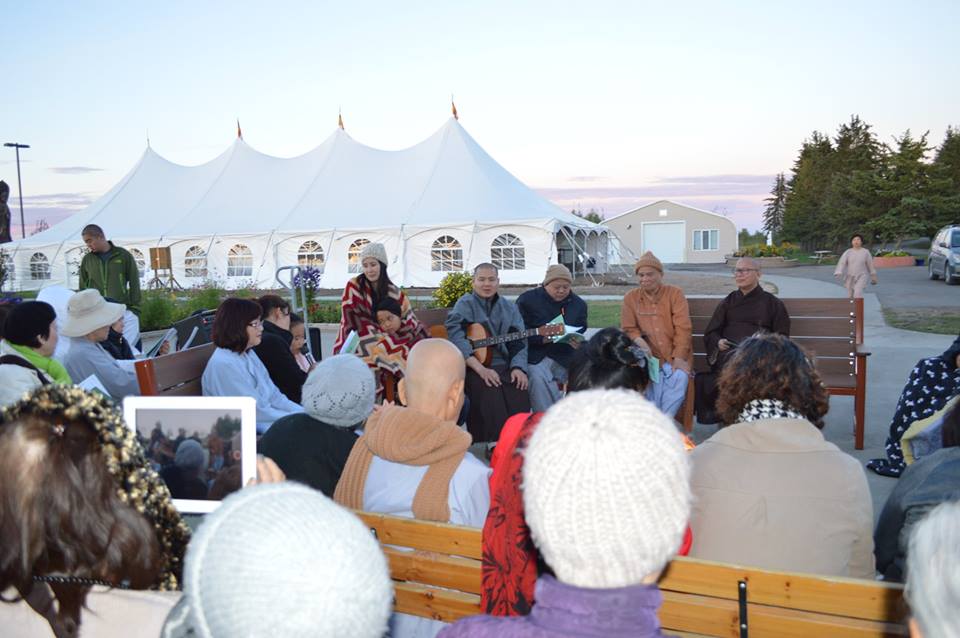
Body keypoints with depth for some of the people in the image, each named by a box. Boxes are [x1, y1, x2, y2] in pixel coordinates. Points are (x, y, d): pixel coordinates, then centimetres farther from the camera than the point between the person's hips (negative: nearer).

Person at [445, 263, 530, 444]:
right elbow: (455, 338, -12)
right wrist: (481, 369, -22)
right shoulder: (465, 305, 4)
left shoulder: (509, 308, 18)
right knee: (491, 397, -30)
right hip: (473, 368, -3)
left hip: (504, 367, 4)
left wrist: (518, 368, -10)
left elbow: (519, 341, 11)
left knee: (520, 395, -24)